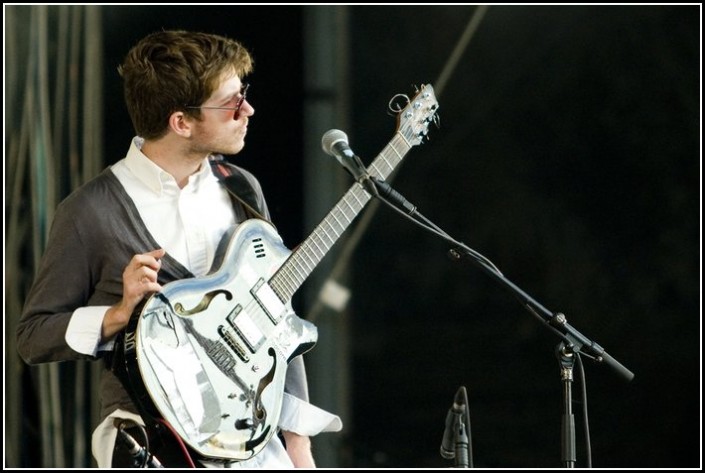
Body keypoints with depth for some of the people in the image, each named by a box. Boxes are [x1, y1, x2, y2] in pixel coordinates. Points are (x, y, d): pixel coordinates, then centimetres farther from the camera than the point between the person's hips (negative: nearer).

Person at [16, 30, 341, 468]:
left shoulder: (242, 189, 9)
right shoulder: (92, 212, -7)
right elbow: (33, 335, -1)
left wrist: (297, 442, 7)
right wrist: (120, 313, -17)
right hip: (154, 437, -5)